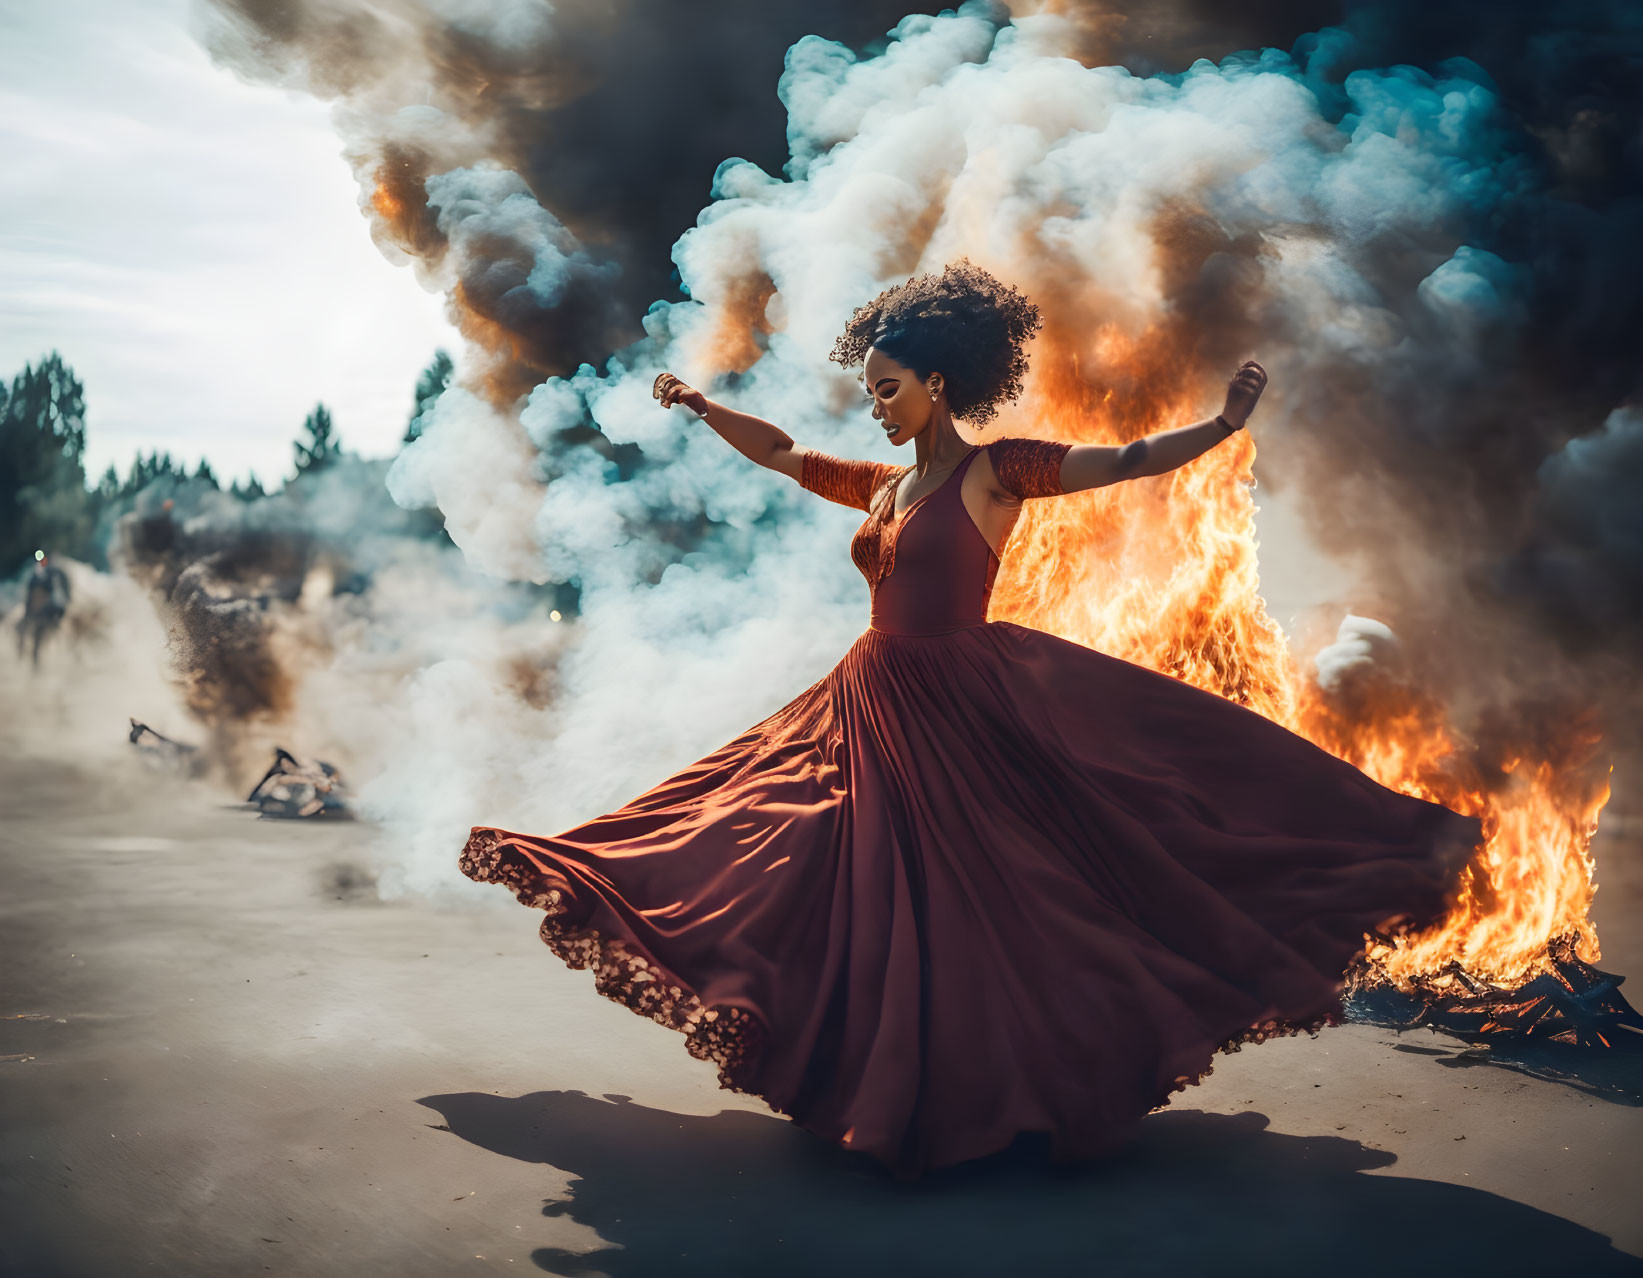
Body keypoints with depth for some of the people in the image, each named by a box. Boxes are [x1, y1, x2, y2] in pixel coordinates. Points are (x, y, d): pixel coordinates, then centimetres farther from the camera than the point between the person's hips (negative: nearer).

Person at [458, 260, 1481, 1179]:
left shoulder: (999, 470, -5)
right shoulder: (883, 487, 13)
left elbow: (1128, 462, -11)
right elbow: (780, 452, 23)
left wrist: (1225, 422, -22)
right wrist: (699, 405, 20)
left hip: (968, 712, -6)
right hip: (877, 713, 6)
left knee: (990, 905, -4)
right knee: (885, 911, 9)